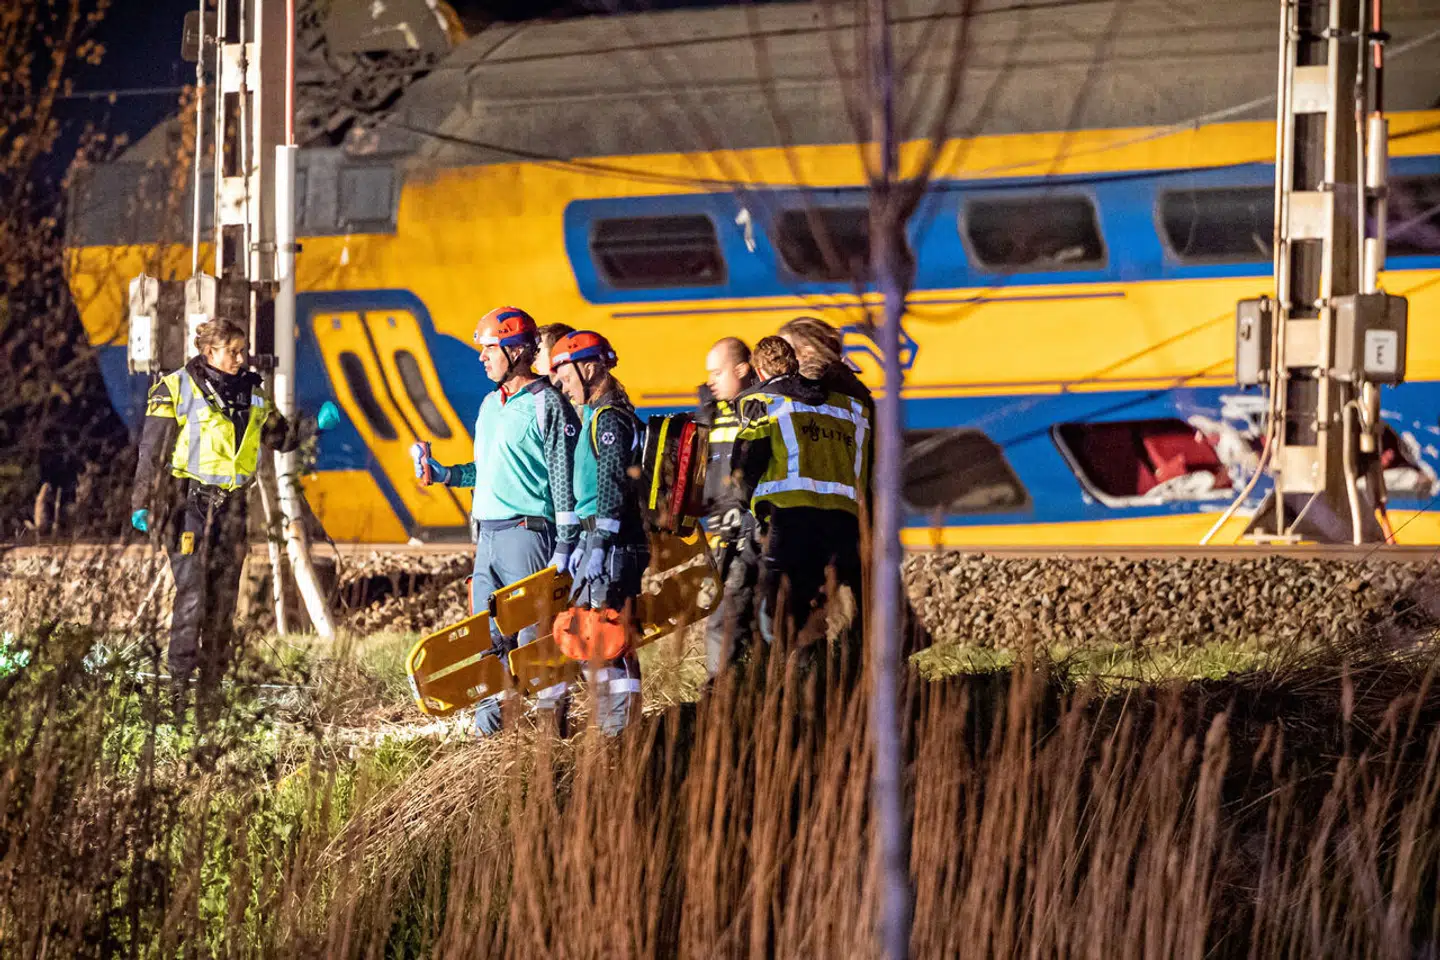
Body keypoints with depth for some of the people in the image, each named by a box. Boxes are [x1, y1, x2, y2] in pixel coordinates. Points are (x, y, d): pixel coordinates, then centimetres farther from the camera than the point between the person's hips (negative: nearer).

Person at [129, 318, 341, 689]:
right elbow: (151, 450, -1)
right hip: (189, 501, -5)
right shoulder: (177, 390, -3)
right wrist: (140, 503, -4)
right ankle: (180, 675, -10)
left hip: (230, 504, 5)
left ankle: (212, 677, 12)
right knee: (192, 589, -14)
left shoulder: (251, 395, 12)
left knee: (224, 592, 5)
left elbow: (281, 437, 23)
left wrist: (317, 424, 6)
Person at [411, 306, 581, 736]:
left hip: (526, 533, -8)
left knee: (533, 629, -7)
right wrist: (443, 473, 11)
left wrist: (565, 546, -12)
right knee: (488, 634, 7)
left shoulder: (547, 405, -7)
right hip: (487, 534, 8)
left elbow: (564, 478, -9)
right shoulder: (490, 404, 17)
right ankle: (489, 713, 11)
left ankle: (551, 714, -1)